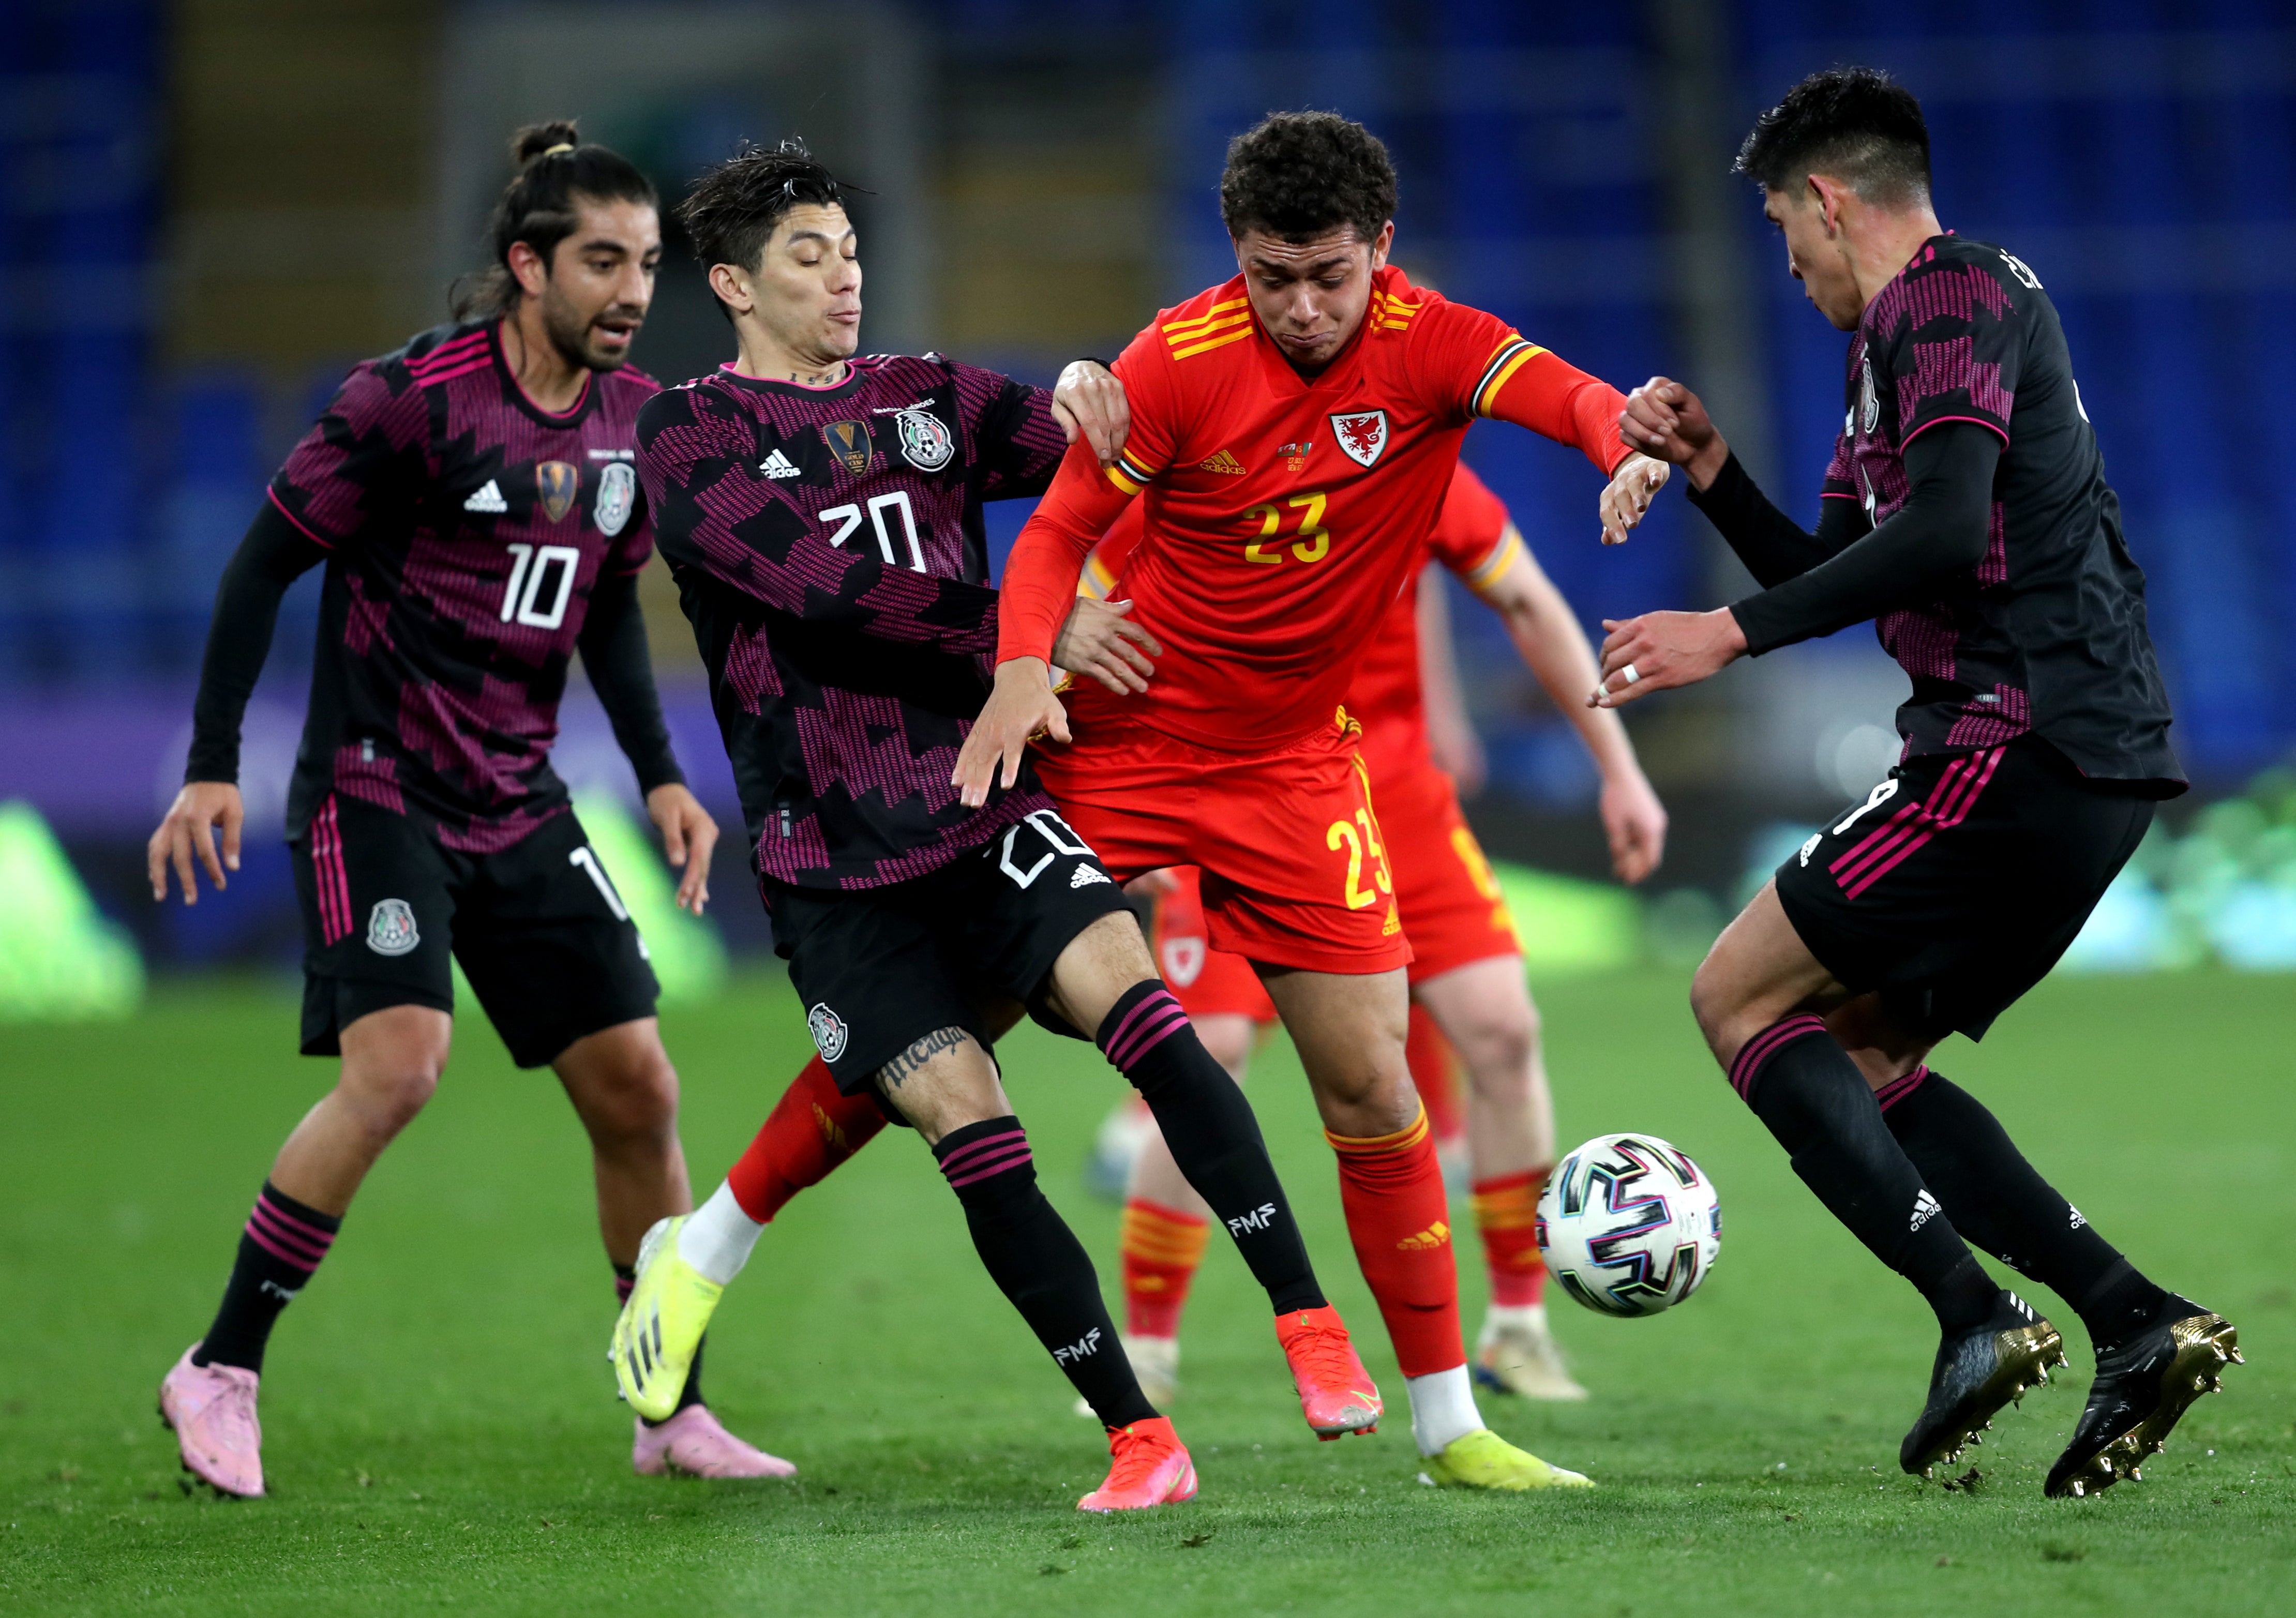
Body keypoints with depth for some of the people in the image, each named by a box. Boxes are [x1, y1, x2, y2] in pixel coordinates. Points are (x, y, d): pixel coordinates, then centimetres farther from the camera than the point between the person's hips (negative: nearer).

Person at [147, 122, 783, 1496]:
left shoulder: (631, 416, 4)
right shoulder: (416, 398, -16)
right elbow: (267, 560, -10)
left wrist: (662, 775, 10)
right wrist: (213, 766, -14)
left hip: (521, 805, 7)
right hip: (378, 796, -7)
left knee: (637, 1086, 3)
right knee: (399, 1062, -23)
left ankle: (673, 1411, 16)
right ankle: (221, 1372, -10)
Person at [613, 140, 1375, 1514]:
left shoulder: (929, 399, 15)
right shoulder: (689, 438, 0)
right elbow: (825, 583, -13)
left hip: (984, 804, 3)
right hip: (834, 859, -3)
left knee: (1125, 991, -23)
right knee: (977, 1140, -12)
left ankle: (1311, 1324, -25)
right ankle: (1140, 1440, -4)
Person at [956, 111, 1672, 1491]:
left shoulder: (1427, 344, -12)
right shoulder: (1179, 361, -14)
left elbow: (1562, 392, -31)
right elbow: (1062, 528, -7)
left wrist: (1629, 445, -54)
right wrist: (1023, 670, -25)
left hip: (1294, 762, 1)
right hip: (1124, 741, -1)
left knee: (1372, 1085, -3)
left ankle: (1449, 1425, 7)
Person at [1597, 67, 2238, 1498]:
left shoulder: (1946, 298, -7)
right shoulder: (1921, 322, 25)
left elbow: (1942, 535, -21)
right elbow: (1834, 576, 31)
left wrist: (1733, 630, -17)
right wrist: (1710, 473, 19)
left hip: (2020, 734, -10)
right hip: (2107, 753, 10)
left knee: (1742, 998, -4)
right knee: (1856, 1057, 13)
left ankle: (1979, 1314, -16)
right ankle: (2138, 1322, 0)